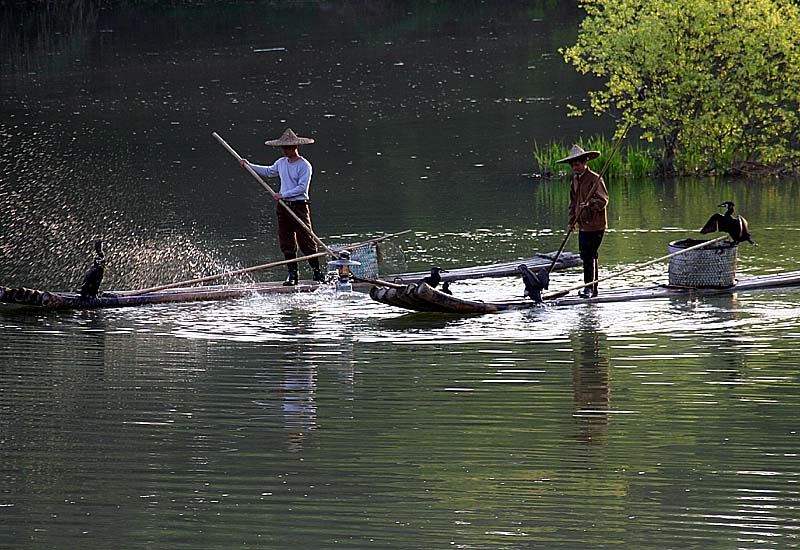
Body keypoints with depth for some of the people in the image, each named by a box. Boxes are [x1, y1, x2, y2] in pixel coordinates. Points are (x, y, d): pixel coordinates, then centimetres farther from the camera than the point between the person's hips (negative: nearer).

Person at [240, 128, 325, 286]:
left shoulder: (304, 166, -11)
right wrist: (250, 166, 30)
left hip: (299, 206, -7)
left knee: (306, 241, -6)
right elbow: (269, 172, 30)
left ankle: (317, 271, 2)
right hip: (283, 207, 7)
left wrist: (283, 195, -19)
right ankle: (293, 274, 10)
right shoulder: (281, 163, 11)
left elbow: (302, 187, -17)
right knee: (286, 243, 5)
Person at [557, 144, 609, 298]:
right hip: (583, 225, 8)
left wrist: (589, 204, -31)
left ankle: (589, 288, -9)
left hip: (595, 225, -8)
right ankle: (593, 289, 18)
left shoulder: (595, 179, -11)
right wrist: (571, 222, 12)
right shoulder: (575, 181, 14)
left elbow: (603, 201, -15)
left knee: (589, 255, -12)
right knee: (586, 256, 11)